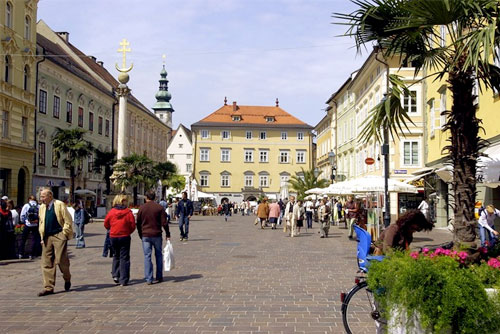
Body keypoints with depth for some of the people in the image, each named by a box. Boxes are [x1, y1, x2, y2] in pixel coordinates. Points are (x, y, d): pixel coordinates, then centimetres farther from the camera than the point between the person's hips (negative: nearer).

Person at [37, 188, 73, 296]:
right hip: (47, 238, 6)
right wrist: (42, 236, 13)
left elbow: (68, 221, -7)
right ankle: (48, 287, 8)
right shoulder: (42, 207, 15)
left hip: (59, 236, -6)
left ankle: (67, 279, 22)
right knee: (46, 263, 3)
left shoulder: (60, 205, -5)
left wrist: (64, 234, -10)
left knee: (61, 261, -6)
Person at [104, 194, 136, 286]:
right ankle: (123, 280, 2)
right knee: (124, 258, 4)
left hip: (113, 237, 2)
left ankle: (115, 275, 11)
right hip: (125, 237, -2)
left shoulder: (111, 212, -4)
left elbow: (106, 224, 4)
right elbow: (133, 226, -6)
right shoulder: (128, 212, -9)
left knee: (116, 256, 21)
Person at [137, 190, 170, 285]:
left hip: (145, 235, 0)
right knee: (158, 255, 13)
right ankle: (159, 277, 17)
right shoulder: (159, 207, -3)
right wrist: (167, 235, 1)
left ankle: (148, 279, 0)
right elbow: (164, 223, -6)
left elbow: (138, 223, 4)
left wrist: (140, 235, 16)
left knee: (147, 256, 3)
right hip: (157, 235, 0)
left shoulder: (142, 208, 0)